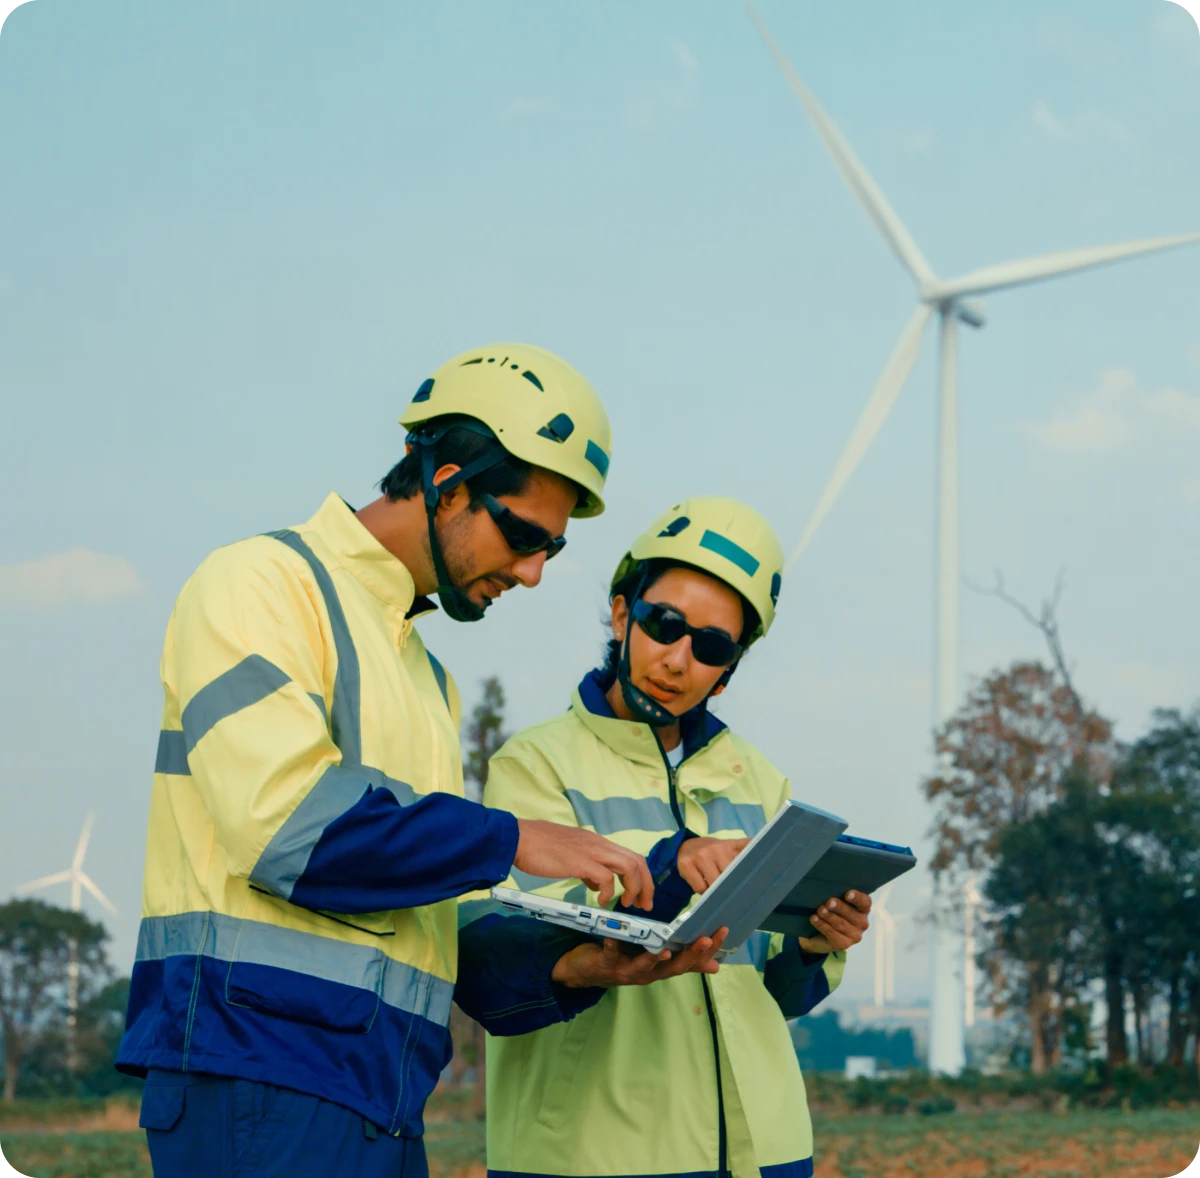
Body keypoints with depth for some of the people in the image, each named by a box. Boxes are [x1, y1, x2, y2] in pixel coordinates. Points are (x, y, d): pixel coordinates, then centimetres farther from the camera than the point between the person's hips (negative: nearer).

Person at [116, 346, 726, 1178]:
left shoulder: (428, 679, 23)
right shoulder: (263, 583, -2)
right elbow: (283, 820, -17)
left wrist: (577, 968, 0)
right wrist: (514, 842, -12)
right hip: (262, 1078, -8)